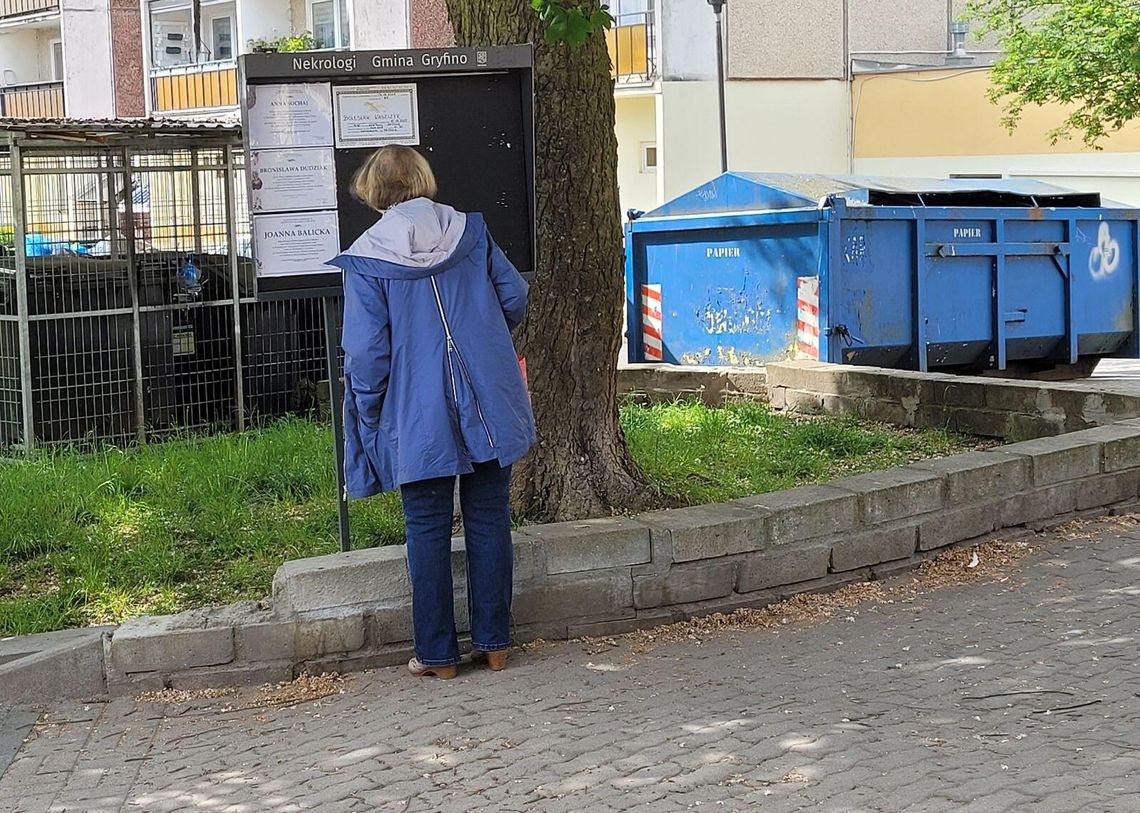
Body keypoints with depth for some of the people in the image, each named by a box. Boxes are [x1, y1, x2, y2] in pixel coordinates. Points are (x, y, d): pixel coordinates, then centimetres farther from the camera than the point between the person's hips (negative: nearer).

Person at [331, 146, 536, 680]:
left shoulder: (366, 259, -6)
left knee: (428, 532, 7)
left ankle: (437, 654, 12)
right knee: (489, 522, 10)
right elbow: (515, 298, 8)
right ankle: (493, 643, 15)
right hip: (488, 408, 3)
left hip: (419, 421, -3)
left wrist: (367, 419, 3)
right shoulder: (470, 232, 4)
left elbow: (365, 352, -9)